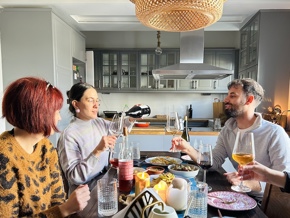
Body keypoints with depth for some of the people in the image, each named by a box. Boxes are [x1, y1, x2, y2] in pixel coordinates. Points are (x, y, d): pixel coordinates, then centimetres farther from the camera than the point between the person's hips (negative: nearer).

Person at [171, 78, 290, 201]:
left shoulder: (274, 133, -16)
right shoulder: (227, 130, 3)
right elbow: (214, 162, -2)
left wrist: (248, 183, -31)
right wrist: (188, 149, -17)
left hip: (266, 201, -5)